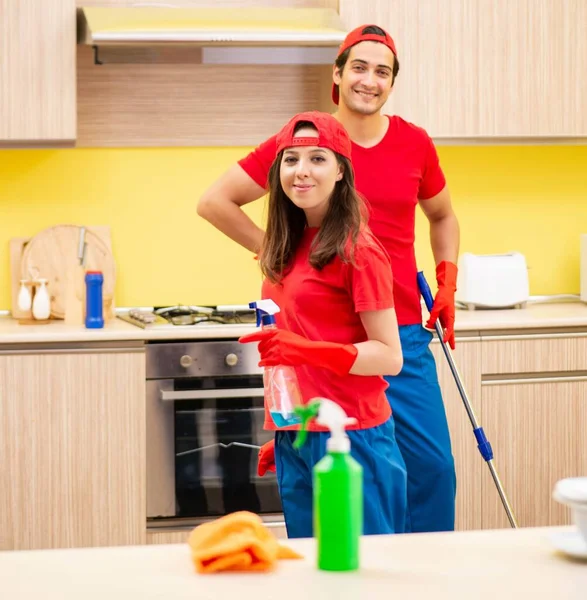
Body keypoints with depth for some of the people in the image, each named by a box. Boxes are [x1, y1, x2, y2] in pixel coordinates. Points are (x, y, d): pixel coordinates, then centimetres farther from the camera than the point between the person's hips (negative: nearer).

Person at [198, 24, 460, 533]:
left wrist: (447, 284, 13)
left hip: (402, 332, 3)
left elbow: (442, 216, 25)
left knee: (433, 463, 0)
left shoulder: (414, 144, 6)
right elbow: (215, 202, 1)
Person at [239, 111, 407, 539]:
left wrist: (310, 350, -26)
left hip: (349, 436, -7)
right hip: (295, 439, 8)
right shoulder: (289, 248, 12)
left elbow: (389, 357, -13)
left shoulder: (357, 251, -11)